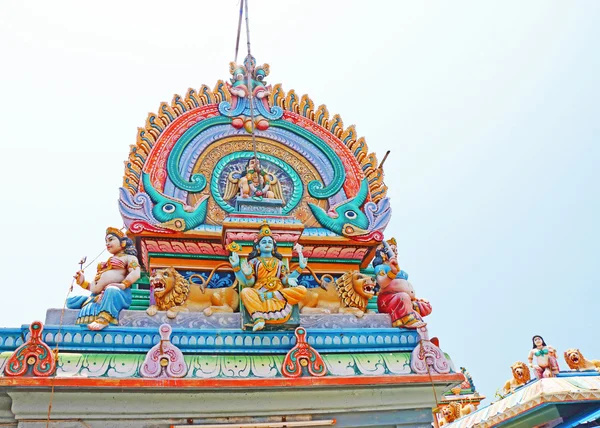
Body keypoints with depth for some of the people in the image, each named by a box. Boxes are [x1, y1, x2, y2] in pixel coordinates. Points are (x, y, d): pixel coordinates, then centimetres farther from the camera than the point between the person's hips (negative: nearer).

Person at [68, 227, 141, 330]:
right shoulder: (107, 262, 36)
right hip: (98, 297, 9)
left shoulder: (129, 257, 12)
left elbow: (136, 273, -11)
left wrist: (123, 285, -27)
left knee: (111, 290, -43)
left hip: (117, 293, -9)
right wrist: (83, 282, 16)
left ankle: (103, 320, -57)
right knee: (70, 302, 1)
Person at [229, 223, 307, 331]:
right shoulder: (254, 261, 18)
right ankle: (258, 318, -46)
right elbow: (249, 283, 4)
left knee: (302, 290, -24)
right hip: (259, 292, -2)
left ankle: (270, 296, -30)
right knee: (245, 292, -36)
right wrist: (236, 268, -8)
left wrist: (300, 268, 9)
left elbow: (285, 280, 14)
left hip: (279, 292, 3)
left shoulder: (278, 262, 25)